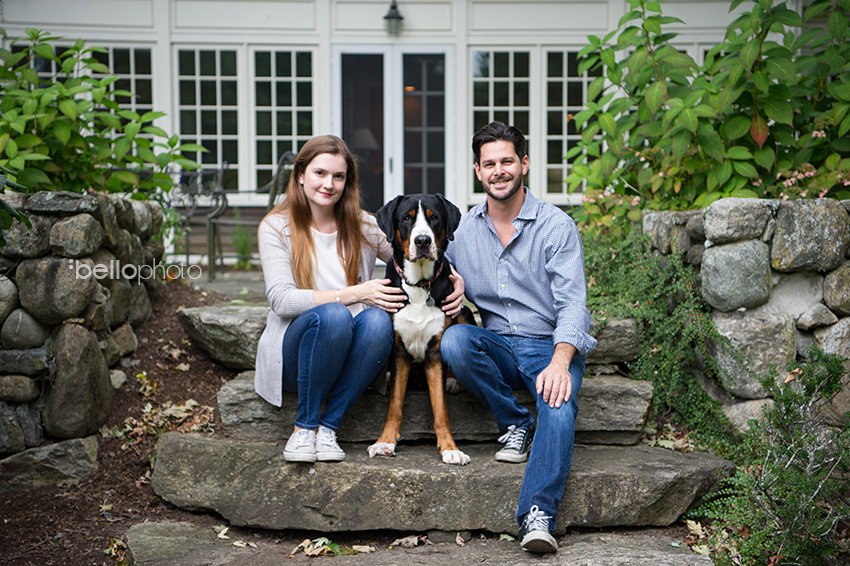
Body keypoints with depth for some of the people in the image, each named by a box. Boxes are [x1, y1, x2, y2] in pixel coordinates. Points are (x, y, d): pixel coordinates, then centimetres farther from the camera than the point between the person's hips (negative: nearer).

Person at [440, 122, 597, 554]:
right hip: (495, 345, 3)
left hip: (550, 345, -3)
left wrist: (559, 361, -28)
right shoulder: (463, 230, 9)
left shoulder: (557, 226, -4)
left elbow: (572, 304, -11)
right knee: (454, 340, -29)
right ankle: (516, 424, -11)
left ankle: (538, 515, -42)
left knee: (559, 407, -33)